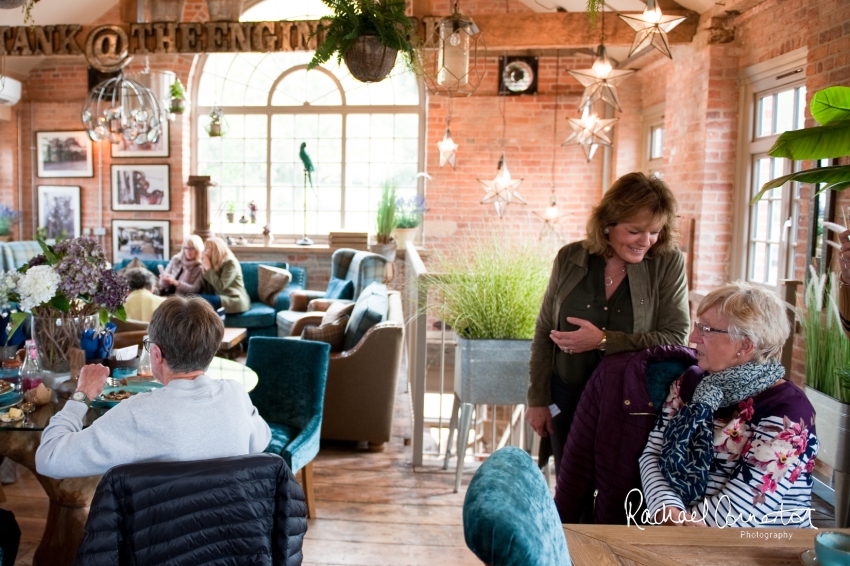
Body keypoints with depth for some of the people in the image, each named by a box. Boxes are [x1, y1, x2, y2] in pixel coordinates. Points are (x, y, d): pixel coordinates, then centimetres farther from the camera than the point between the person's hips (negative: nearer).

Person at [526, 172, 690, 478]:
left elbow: (675, 338, -13)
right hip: (568, 398, 2)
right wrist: (537, 399, 3)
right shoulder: (570, 258, -2)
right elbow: (545, 333, 3)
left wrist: (604, 341, -22)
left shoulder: (668, 263, -7)